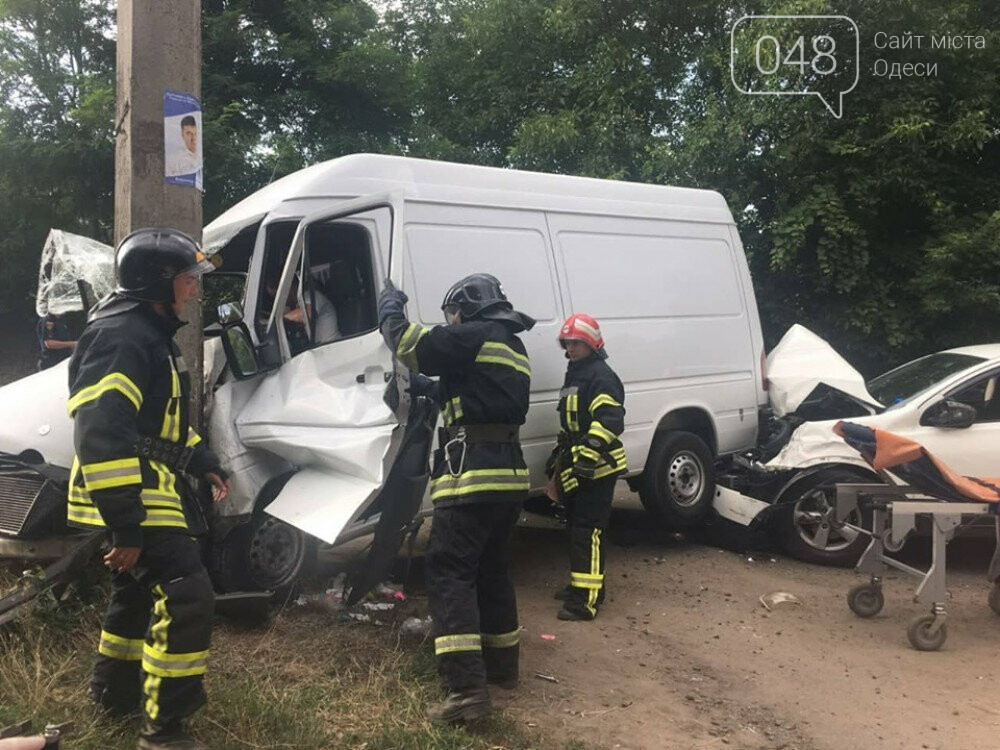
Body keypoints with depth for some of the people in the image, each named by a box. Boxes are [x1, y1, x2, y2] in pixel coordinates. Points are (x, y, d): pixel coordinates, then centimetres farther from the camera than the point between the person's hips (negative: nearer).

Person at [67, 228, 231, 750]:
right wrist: (126, 524, -29)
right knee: (187, 599, -14)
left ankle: (114, 691, 44)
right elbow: (100, 434, -29)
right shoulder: (120, 336, -21)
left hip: (148, 490, 11)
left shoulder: (151, 333, 15)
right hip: (131, 497, -11)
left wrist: (203, 462, 19)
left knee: (138, 592, 24)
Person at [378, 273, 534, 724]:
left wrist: (390, 310, 13)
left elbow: (412, 347, -4)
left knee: (449, 574, -9)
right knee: (493, 571, 21)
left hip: (473, 474, -9)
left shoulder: (475, 337, -7)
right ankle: (502, 666, 32)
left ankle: (468, 689, -15)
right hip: (508, 473, 10)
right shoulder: (513, 348, 22)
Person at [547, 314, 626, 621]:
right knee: (576, 525, 17)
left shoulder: (601, 376, -13)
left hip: (597, 468, -10)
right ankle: (581, 584, 31)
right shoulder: (574, 375, 19)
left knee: (587, 530, -12)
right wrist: (559, 463, 26)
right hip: (576, 468, 10)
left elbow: (610, 421, -24)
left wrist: (585, 457, -29)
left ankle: (586, 600, -12)